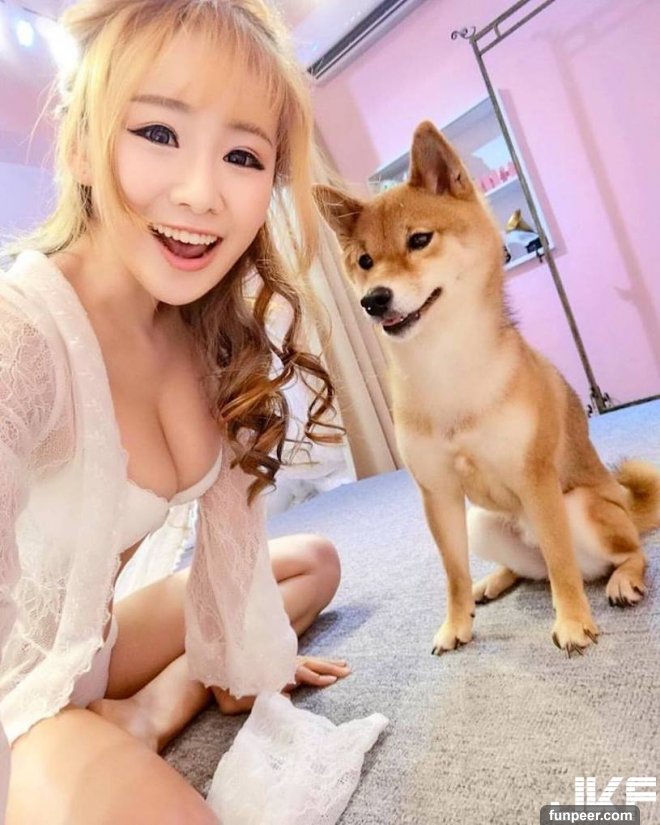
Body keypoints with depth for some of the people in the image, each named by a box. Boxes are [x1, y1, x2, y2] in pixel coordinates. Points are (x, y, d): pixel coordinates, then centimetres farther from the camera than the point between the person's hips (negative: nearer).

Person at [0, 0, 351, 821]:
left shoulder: (214, 337, -8)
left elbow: (228, 516, 0)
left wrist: (249, 654, 7)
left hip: (95, 638, 7)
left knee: (313, 561, 15)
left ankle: (150, 713, 3)